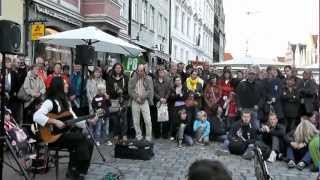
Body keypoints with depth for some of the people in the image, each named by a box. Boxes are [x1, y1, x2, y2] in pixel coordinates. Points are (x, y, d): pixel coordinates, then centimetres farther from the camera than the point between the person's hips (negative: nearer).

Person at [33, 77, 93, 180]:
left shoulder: (65, 102, 14)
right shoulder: (50, 102, -13)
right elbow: (36, 116, -29)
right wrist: (55, 122, -29)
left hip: (66, 133, 8)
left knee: (89, 144, -10)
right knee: (81, 138, -25)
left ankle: (81, 171, 1)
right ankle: (72, 169, -10)